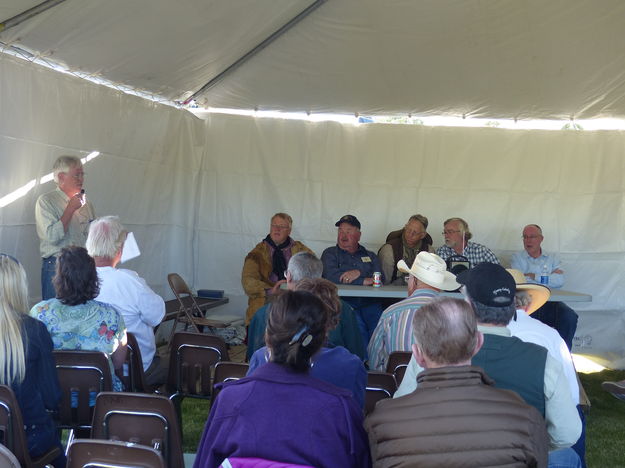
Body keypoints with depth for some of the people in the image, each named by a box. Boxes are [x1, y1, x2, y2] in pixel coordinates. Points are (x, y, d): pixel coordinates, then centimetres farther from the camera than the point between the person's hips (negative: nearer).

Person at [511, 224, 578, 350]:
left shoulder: (552, 258, 18)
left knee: (570, 316, -26)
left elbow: (560, 281, -2)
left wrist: (534, 276, -2)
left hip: (549, 303, 2)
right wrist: (549, 278, 1)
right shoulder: (517, 257, 13)